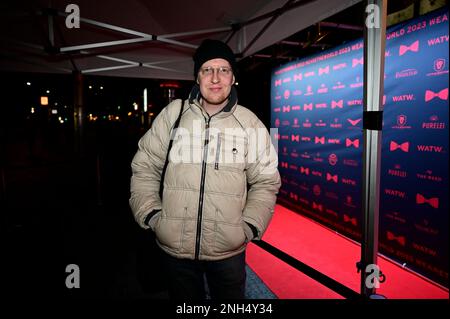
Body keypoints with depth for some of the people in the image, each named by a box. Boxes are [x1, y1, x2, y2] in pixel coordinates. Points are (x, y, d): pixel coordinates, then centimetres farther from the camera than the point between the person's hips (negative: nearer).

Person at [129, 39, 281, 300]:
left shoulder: (250, 124, -3)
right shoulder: (173, 114, -3)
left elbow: (265, 182, 4)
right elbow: (145, 168, 4)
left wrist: (250, 226, -5)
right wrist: (151, 214, -5)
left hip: (228, 250, 0)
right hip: (174, 247, 1)